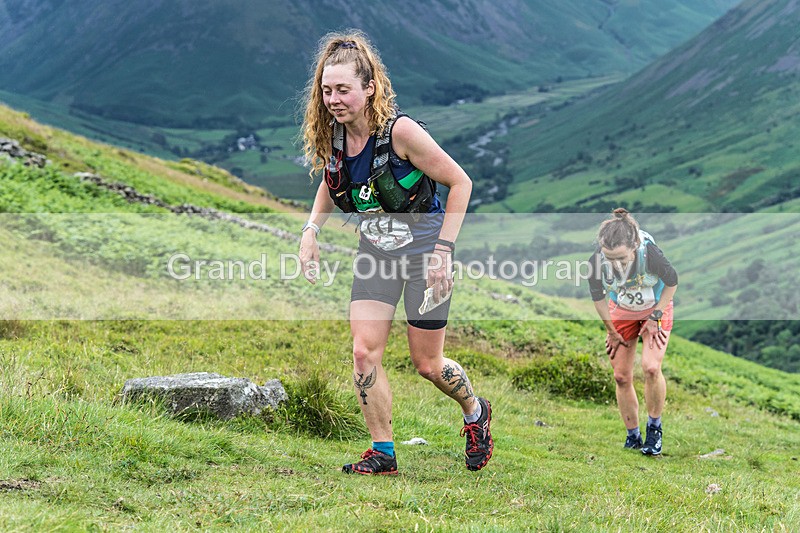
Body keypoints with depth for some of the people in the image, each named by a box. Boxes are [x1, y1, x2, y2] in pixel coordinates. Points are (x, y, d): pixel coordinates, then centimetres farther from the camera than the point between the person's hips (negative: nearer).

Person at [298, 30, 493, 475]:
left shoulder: (399, 130, -25)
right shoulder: (331, 137, -6)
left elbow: (460, 183, -16)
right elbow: (330, 184, 17)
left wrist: (443, 249, -19)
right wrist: (311, 229, 1)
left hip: (424, 248, -5)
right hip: (376, 249, 5)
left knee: (427, 363, 4)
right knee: (365, 351, -8)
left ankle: (476, 412, 35)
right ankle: (382, 453, 5)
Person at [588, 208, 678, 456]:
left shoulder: (650, 254, -37)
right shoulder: (597, 261, -29)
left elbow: (672, 282, -14)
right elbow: (598, 297, -7)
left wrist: (656, 317, -13)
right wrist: (611, 331, 0)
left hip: (655, 309, -3)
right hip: (621, 312, 3)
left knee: (651, 367, -21)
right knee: (621, 376, 2)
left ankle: (654, 426, 2)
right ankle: (633, 437, 19)